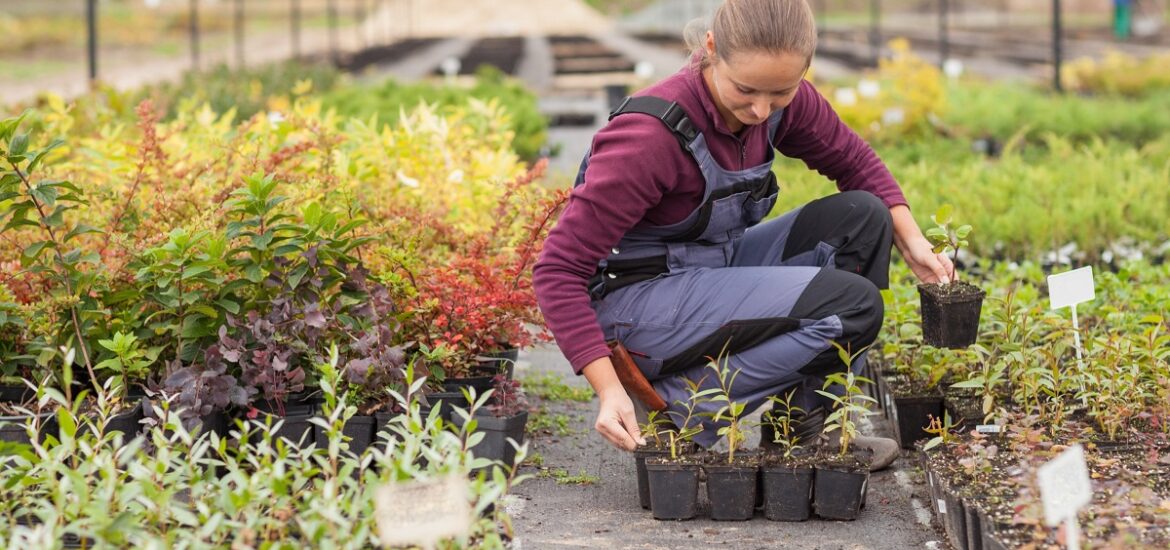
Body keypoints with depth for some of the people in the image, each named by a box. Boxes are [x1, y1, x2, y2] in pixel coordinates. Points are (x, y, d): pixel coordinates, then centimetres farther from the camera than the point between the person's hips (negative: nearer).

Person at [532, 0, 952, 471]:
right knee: (853, 305, -20)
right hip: (638, 303, -8)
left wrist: (911, 239, -5)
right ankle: (679, 409, -13)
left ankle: (808, 422, -1)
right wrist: (609, 389, -32)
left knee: (862, 217, -7)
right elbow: (558, 270, -25)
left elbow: (854, 161, 12)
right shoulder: (651, 134, -27)